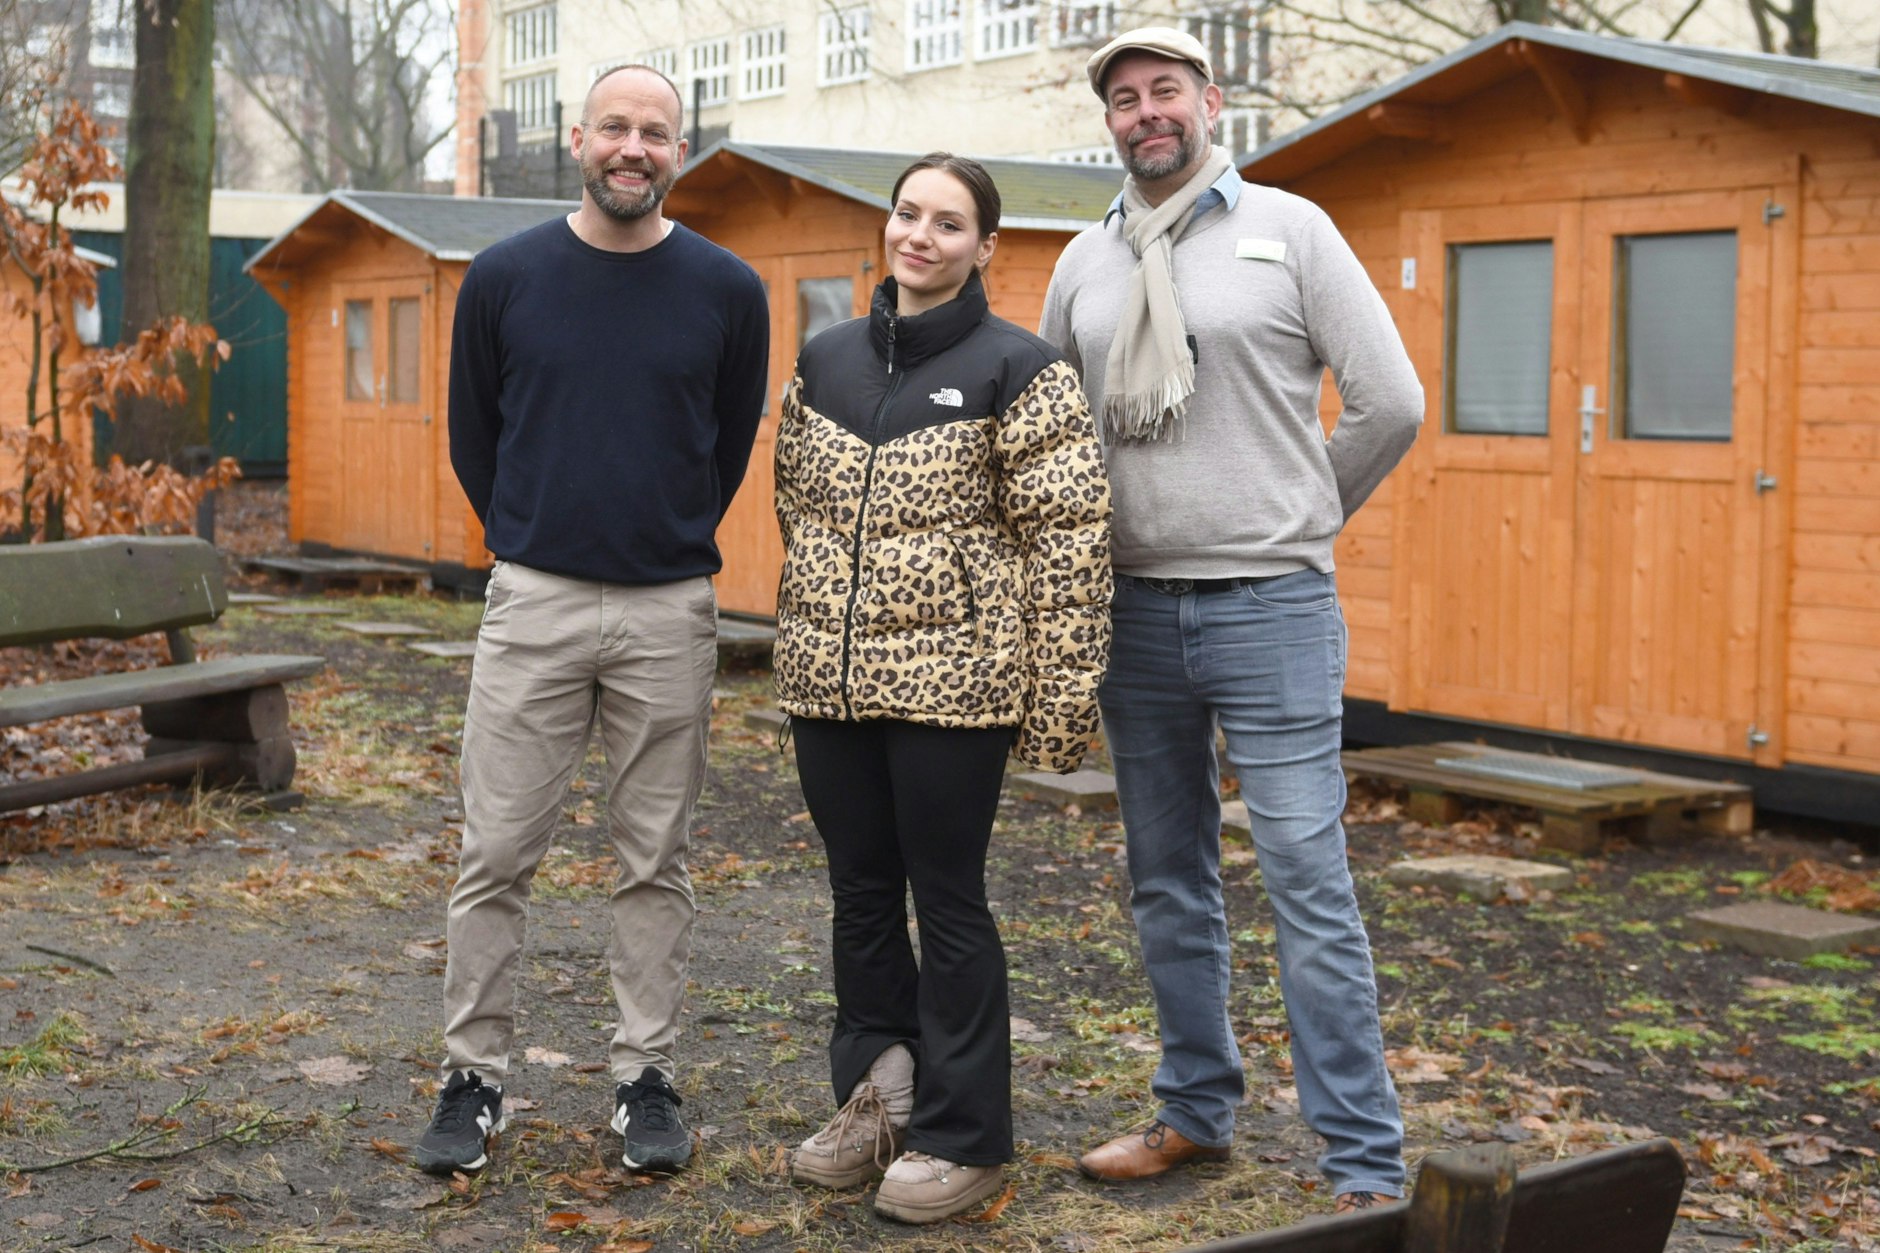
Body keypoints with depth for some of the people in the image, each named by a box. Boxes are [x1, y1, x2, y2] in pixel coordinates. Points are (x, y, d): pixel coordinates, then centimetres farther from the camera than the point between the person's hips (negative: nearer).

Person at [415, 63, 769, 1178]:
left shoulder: (727, 292, 1)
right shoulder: (505, 278, 1)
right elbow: (473, 436, 12)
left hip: (670, 612, 0)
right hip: (533, 600, 0)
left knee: (657, 862, 7)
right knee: (498, 855, 2)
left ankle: (647, 1078, 19)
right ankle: (476, 1077, 14)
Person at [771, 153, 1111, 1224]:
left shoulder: (1018, 372, -6)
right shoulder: (825, 362, 10)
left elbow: (1071, 543, -9)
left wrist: (1060, 701, -13)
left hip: (953, 685, -5)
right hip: (832, 686, 5)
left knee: (948, 902, 4)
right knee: (862, 895, 13)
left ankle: (963, 1137, 17)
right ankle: (877, 1096, 30)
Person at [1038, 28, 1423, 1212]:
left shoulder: (1289, 230, -2)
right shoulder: (1085, 264, 10)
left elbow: (1390, 403, -4)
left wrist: (1294, 523, 3)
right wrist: (1103, 540, 9)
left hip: (1270, 610, -5)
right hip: (1135, 611, 5)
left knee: (1310, 886, -5)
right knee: (1169, 884, 14)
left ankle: (1368, 1167, 3)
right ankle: (1198, 1112, 30)